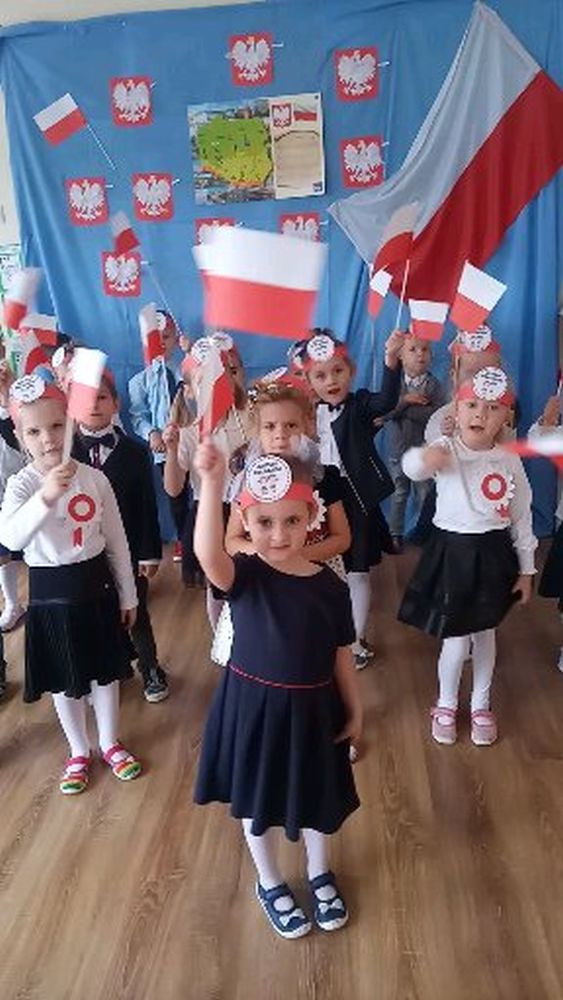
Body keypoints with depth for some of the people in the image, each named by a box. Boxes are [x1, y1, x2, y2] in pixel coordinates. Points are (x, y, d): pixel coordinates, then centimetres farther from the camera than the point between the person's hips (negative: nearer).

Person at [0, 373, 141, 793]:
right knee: (65, 679, 15)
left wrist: (127, 595, 6)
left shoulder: (95, 478, -8)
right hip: (51, 591, -2)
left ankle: (110, 743, 41)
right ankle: (79, 752, 38)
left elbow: (117, 541, 1)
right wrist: (46, 496, -51)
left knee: (106, 670, 17)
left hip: (96, 584, 2)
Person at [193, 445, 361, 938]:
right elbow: (207, 553, -41)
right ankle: (270, 884, 47)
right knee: (257, 802, 19)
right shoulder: (243, 575, -18)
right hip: (253, 707, -2)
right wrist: (212, 483, -54)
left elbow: (341, 654, 0)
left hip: (313, 709, 2)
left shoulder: (330, 586, -11)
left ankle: (320, 873, 53)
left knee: (319, 796, 23)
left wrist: (354, 710, 7)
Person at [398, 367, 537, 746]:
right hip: (453, 551, -3)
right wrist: (424, 458, -62)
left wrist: (526, 568, 8)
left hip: (494, 554, 3)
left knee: (485, 632, 18)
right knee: (457, 639, 3)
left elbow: (522, 516, 5)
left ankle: (481, 705, 40)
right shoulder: (447, 451, -13)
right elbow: (412, 466, -37)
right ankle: (446, 705, 31)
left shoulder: (509, 461, -3)